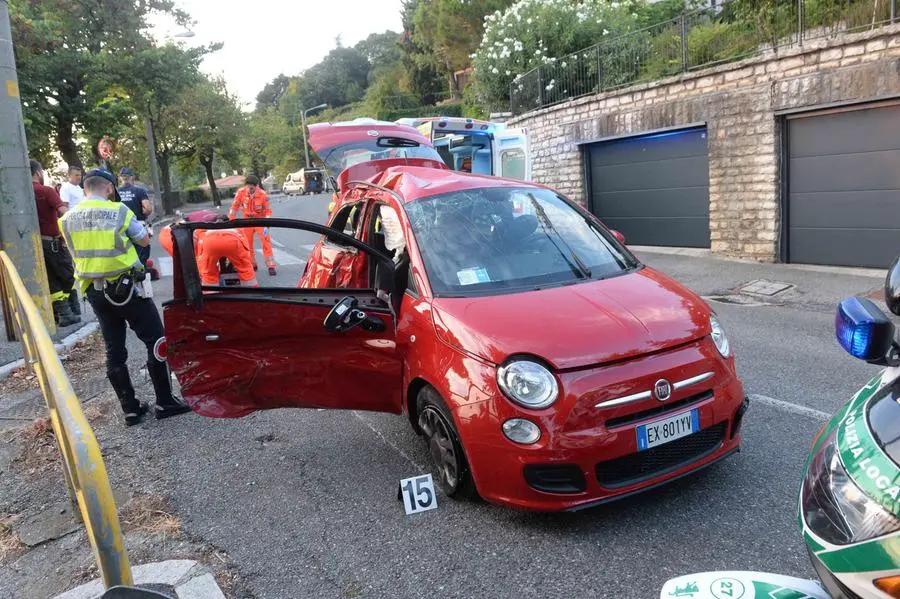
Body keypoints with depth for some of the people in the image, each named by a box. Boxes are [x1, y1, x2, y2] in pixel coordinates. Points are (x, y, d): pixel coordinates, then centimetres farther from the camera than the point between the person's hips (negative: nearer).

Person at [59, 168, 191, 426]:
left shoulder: (67, 219, 2)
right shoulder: (119, 211, -11)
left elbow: (77, 251, 12)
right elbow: (144, 240, 0)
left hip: (95, 291, 5)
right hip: (125, 287, -5)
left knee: (114, 350, 12)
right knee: (156, 342, 4)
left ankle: (130, 408, 16)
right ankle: (165, 402, 6)